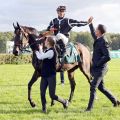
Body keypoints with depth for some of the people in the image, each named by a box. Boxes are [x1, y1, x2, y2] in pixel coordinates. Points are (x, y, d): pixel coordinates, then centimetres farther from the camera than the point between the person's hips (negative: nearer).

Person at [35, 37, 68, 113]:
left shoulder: (51, 51, -18)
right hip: (44, 76, 8)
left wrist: (36, 51, 1)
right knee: (42, 94, 1)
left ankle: (65, 102, 19)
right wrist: (40, 49, 21)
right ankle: (44, 109, 8)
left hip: (51, 76, -8)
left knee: (52, 95, -3)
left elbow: (40, 57, -17)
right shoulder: (47, 51, 11)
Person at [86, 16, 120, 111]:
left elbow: (107, 57, -25)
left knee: (93, 88, -10)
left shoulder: (103, 42, -19)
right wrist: (90, 24, 34)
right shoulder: (98, 39, 8)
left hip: (100, 69, -9)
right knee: (101, 88, 18)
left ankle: (90, 107, -6)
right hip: (97, 68, 10)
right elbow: (93, 34, 33)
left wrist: (97, 63, -19)